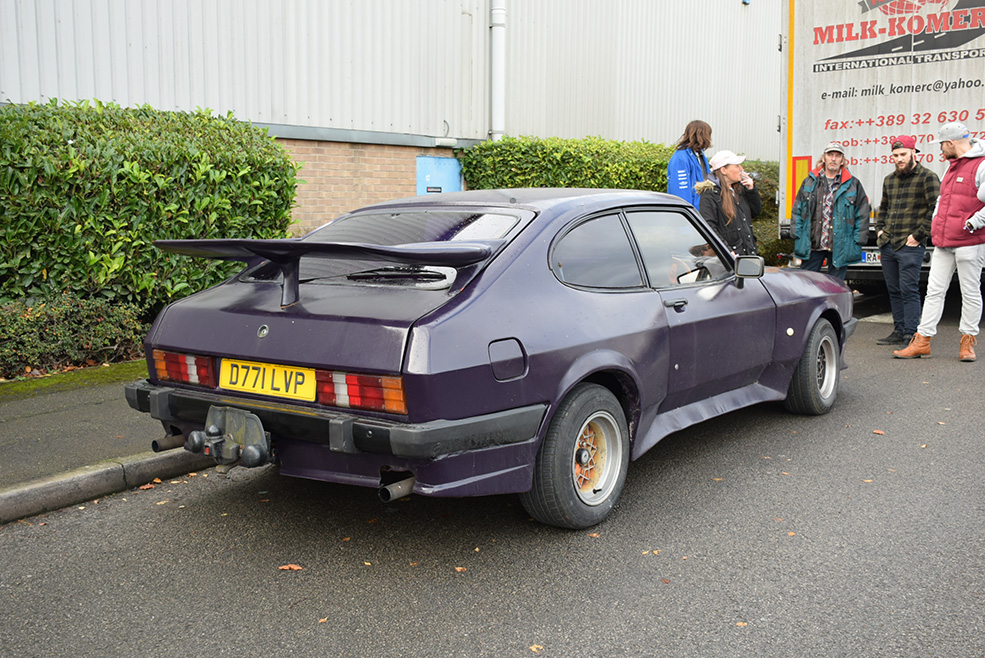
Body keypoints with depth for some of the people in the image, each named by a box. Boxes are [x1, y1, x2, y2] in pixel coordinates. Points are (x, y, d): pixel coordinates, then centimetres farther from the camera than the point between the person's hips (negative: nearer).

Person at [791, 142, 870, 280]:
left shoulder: (853, 185, 5)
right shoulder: (809, 182, 9)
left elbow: (862, 215, 6)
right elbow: (797, 211, 12)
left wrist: (857, 242, 0)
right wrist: (797, 237, 4)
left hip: (840, 248, -1)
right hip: (812, 246, 1)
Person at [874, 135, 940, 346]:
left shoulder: (927, 177, -5)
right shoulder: (889, 180, 16)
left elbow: (936, 209, -11)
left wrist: (919, 235, -14)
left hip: (910, 246, -7)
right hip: (887, 246, 7)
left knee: (909, 290, -8)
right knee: (894, 291, 11)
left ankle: (911, 336, -5)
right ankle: (899, 332, 20)